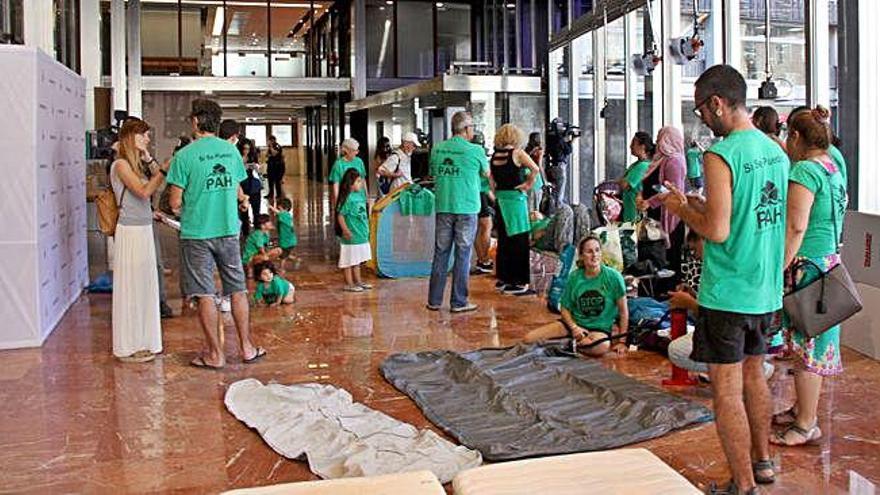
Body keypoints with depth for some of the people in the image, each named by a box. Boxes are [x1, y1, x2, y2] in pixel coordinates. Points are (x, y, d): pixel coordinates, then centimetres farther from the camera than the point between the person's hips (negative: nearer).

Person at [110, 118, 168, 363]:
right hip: (130, 232, -9)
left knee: (144, 286, 13)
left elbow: (153, 188, 7)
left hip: (144, 230, 9)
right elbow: (143, 191, -19)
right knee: (130, 288, -1)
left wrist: (149, 160, 3)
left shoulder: (137, 164, 15)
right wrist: (164, 169, -17)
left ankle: (142, 341, 24)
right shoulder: (120, 164, -11)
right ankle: (128, 347, 8)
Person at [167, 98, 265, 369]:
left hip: (197, 233, -4)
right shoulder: (231, 150, 3)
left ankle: (215, 354, 11)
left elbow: (176, 202, -10)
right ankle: (247, 347, 19)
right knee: (237, 289, 13)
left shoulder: (185, 155, -11)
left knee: (205, 294, 4)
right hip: (229, 230, 4)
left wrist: (187, 206, 10)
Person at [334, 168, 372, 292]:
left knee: (357, 260, 19)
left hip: (361, 235, 9)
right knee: (348, 261, 3)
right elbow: (340, 215, -21)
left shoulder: (360, 195, 7)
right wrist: (345, 230, -27)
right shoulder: (347, 198, -18)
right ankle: (349, 284, 10)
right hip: (351, 237, -9)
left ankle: (358, 281, 30)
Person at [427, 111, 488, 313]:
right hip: (466, 208, -4)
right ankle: (458, 302, 8)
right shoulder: (475, 150, -6)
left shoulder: (437, 149, 4)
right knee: (462, 255, 4)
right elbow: (486, 173, 10)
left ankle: (434, 300, 14)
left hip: (443, 207, 4)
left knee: (440, 253, 10)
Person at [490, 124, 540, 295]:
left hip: (500, 198, 6)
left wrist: (496, 192, 10)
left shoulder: (494, 155, 6)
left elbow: (490, 177, 6)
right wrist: (529, 183, -7)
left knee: (503, 240, 15)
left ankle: (502, 278, 22)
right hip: (516, 198, -6)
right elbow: (535, 169, -20)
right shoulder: (517, 153, -9)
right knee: (519, 241, 1)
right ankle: (517, 282, 2)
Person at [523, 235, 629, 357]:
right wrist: (574, 327, -13)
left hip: (600, 328, -2)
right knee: (529, 338, -14)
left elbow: (623, 311, -5)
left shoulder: (613, 276, -10)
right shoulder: (574, 277, -2)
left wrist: (621, 341, -7)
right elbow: (565, 308, 5)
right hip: (574, 323, 2)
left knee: (601, 347, -41)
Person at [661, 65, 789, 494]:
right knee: (753, 373, 23)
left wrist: (681, 210, -5)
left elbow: (717, 231, -23)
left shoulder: (720, 155, -18)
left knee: (727, 389, 1)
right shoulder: (775, 151, 8)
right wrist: (693, 202, 16)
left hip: (727, 292, -8)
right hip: (766, 288, 9)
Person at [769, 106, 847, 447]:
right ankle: (801, 409, 31)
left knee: (807, 346, -2)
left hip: (807, 266, -10)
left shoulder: (805, 170, -16)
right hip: (829, 262, 10)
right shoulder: (833, 168, 13)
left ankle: (806, 426, 7)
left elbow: (796, 226, -23)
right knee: (808, 346, 18)